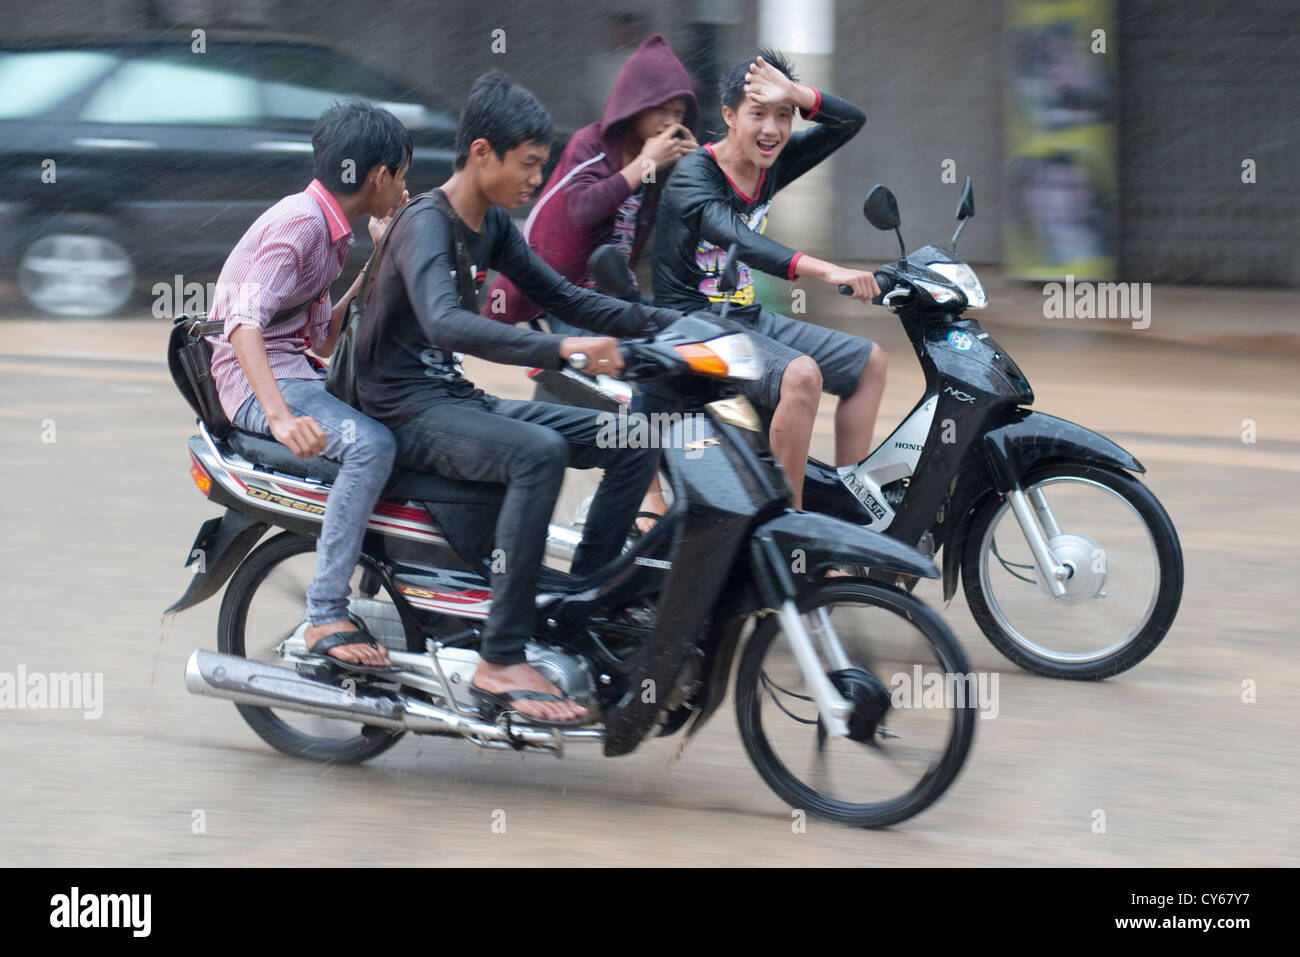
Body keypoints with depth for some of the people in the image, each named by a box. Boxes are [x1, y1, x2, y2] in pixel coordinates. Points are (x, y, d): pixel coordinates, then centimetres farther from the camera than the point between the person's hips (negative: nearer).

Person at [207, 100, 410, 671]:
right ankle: (326, 616, -31)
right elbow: (245, 324, -28)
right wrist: (281, 418, -42)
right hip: (254, 382, -10)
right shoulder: (298, 222, -16)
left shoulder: (327, 227, 15)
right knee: (370, 444, -31)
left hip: (296, 374, 10)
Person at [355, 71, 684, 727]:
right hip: (409, 412, -9)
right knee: (537, 452, -35)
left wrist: (669, 324, 6)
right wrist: (561, 350, -47)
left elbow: (559, 296, 18)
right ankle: (500, 663, -35)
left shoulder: (492, 224, 10)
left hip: (461, 401, 9)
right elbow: (445, 323, -36)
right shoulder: (427, 225, -18)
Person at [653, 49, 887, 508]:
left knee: (869, 360, 7)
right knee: (801, 374, -32)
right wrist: (822, 269, -49)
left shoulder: (773, 164, 5)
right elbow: (733, 236, -36)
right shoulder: (694, 174, -18)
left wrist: (796, 94, -20)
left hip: (747, 317, 9)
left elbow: (851, 121, 2)